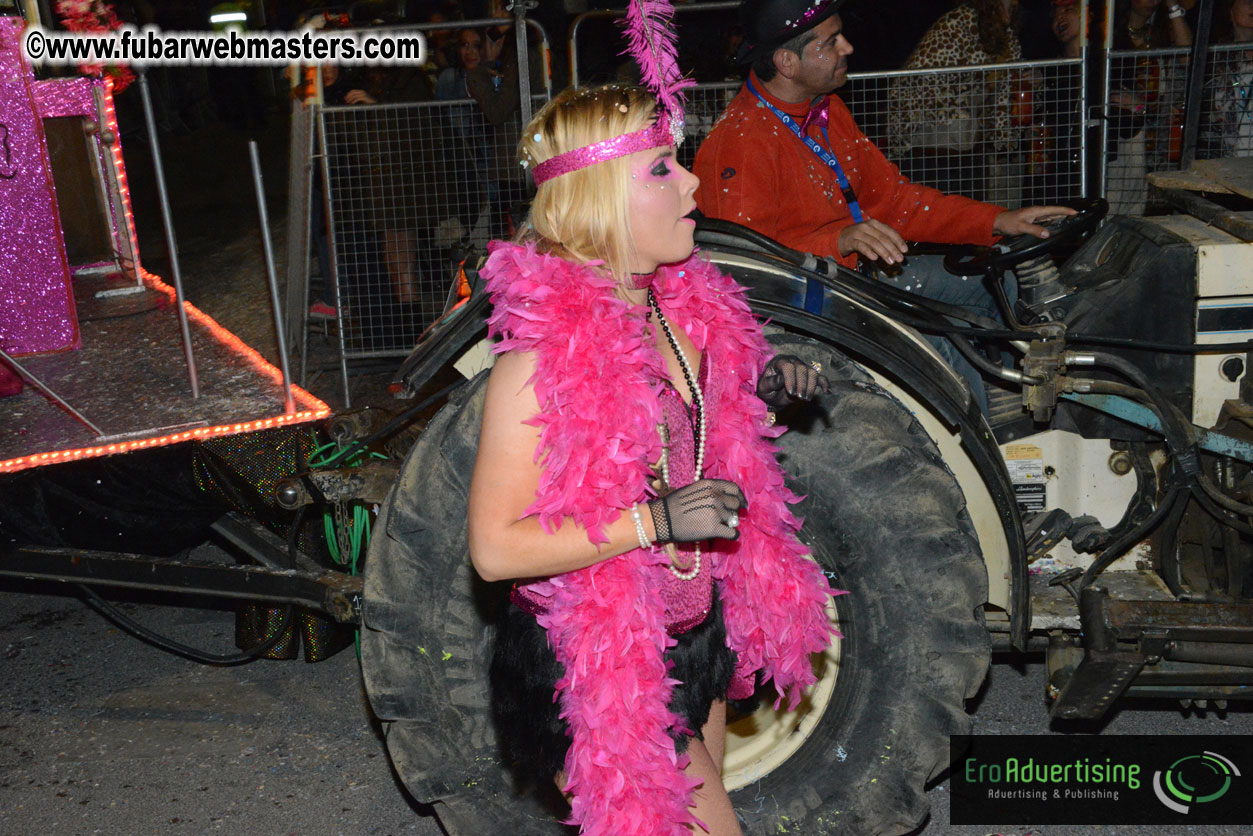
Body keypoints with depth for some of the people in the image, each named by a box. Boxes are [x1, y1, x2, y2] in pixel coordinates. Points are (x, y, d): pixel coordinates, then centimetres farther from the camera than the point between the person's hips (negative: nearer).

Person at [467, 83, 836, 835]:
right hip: (591, 673, -8)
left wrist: (755, 391, 0)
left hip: (692, 640, 8)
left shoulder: (684, 306, -1)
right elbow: (496, 547, -25)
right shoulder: (544, 350, -25)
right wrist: (658, 520, -29)